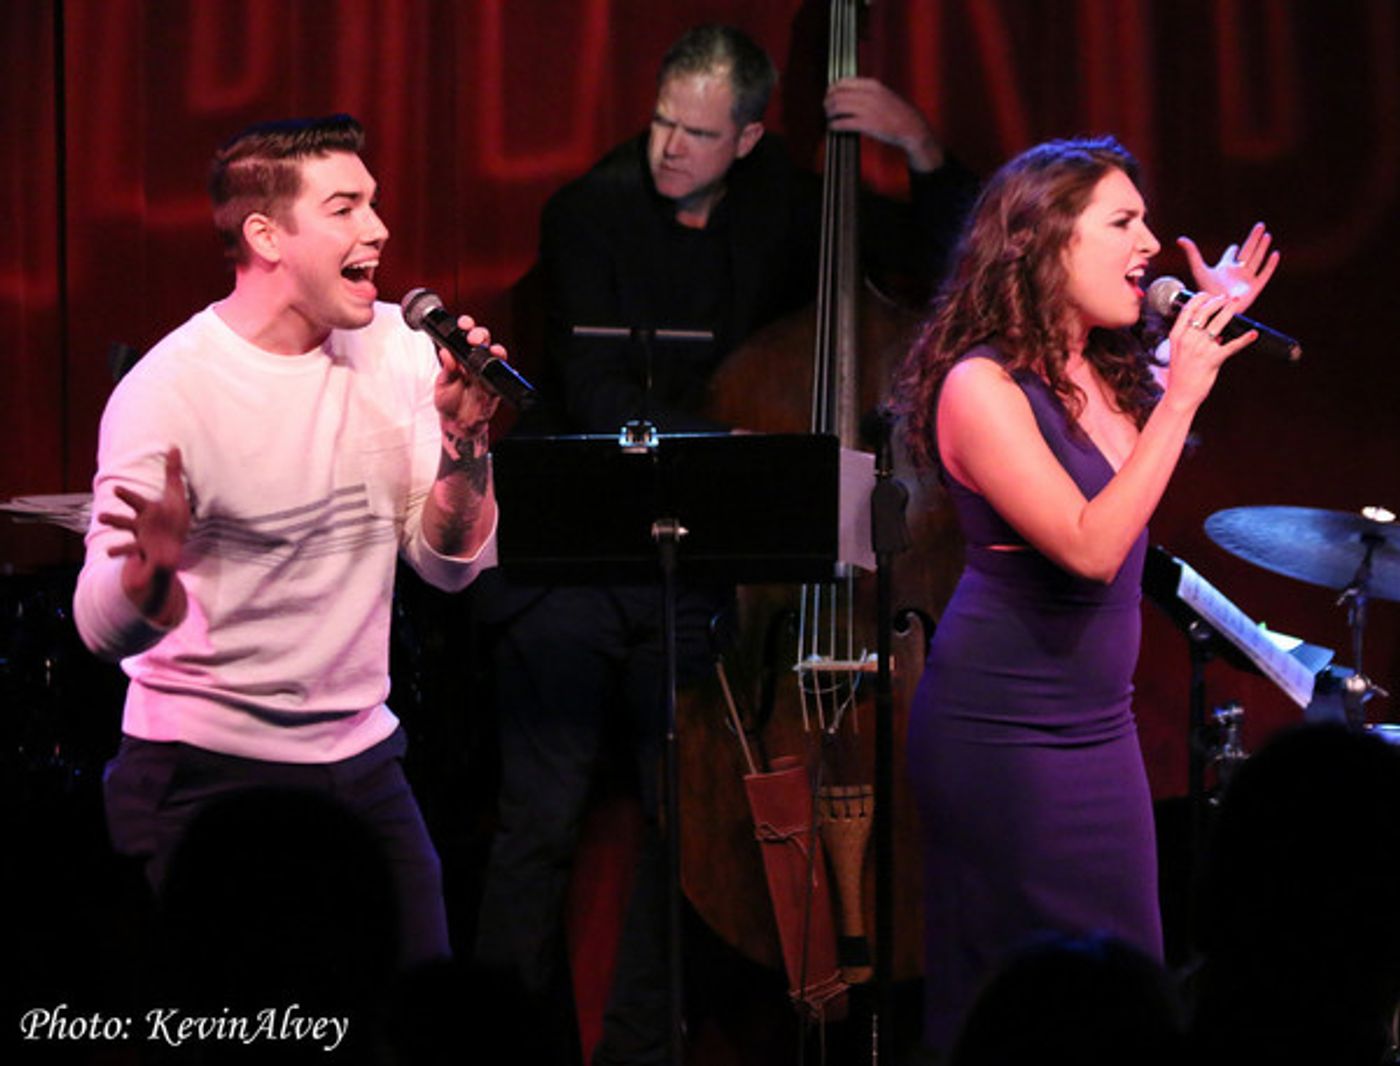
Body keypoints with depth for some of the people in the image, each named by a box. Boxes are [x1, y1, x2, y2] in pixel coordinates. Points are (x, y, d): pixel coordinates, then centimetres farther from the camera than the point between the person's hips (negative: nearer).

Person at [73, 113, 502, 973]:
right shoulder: (170, 391, -16)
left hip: (363, 763, 5)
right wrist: (150, 578, -42)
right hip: (208, 776, -5)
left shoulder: (396, 348, 1)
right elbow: (105, 630, -20)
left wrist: (464, 440, -15)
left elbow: (453, 563, 1)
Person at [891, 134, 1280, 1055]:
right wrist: (1180, 398, -24)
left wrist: (1213, 324, 17)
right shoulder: (981, 385, -17)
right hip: (1003, 728, -8)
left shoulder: (1109, 372, 8)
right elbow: (1090, 547, -25)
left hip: (1099, 722, 8)